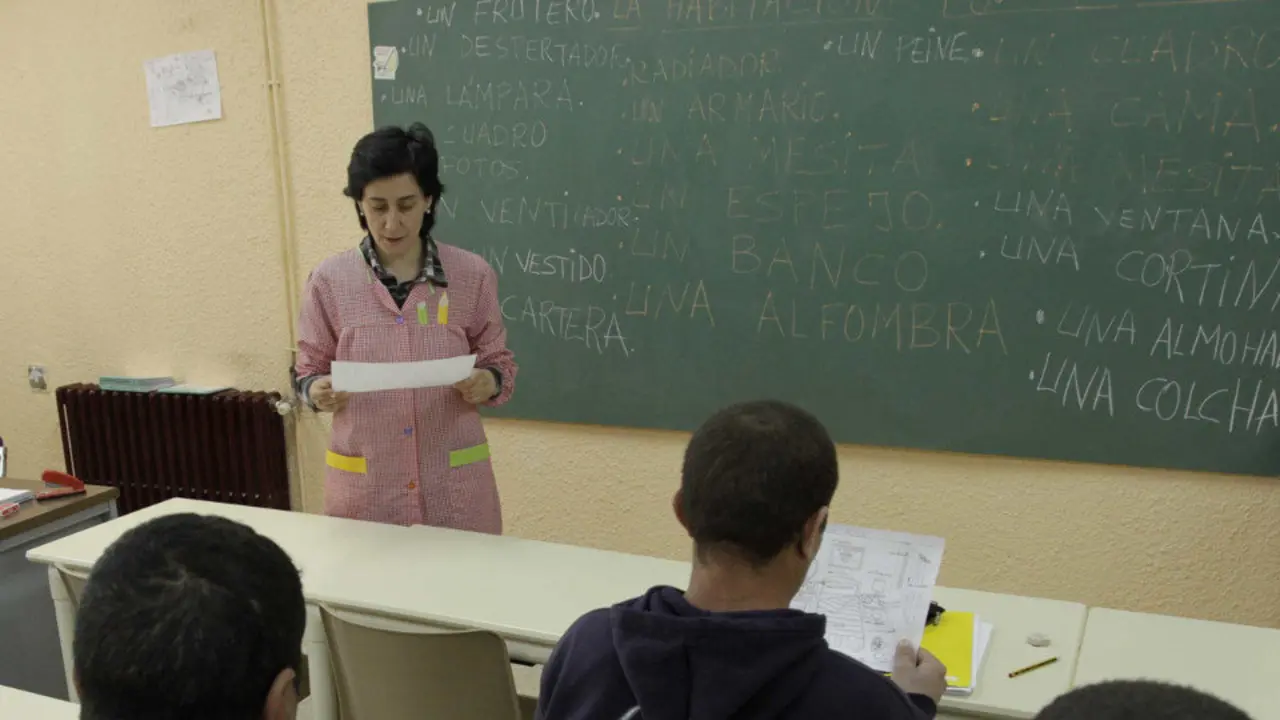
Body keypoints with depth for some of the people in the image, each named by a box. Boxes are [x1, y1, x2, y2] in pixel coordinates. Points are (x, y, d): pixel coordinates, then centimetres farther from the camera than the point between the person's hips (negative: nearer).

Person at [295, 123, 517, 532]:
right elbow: (309, 371, 6)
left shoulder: (472, 275, -2)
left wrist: (488, 383, -16)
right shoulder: (329, 280, -2)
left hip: (454, 481, 0)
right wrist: (318, 392, -16)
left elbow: (499, 363, 6)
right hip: (363, 485, 0)